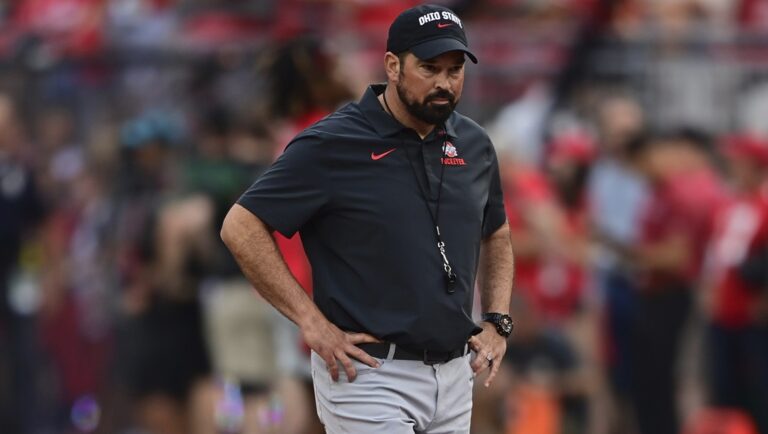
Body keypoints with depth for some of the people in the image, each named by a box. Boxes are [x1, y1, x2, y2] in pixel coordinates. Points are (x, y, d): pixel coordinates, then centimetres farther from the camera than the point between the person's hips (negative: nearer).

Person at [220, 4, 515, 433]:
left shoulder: (474, 144, 9)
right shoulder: (333, 144, -10)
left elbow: (496, 235, 25)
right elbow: (241, 227, -11)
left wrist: (498, 322, 10)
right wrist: (312, 322, -14)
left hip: (454, 377, 6)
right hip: (370, 374, -6)